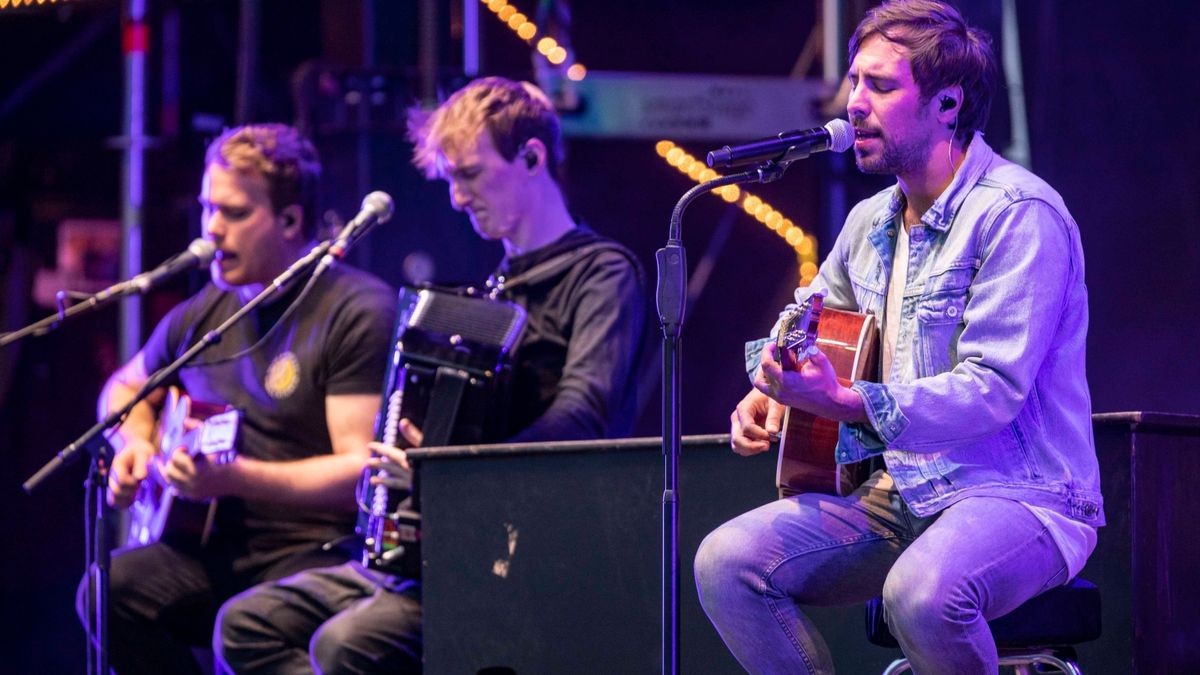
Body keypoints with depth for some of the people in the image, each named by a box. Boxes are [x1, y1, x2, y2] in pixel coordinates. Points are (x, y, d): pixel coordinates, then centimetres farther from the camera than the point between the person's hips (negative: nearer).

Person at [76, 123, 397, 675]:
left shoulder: (358, 312, -7)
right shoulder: (204, 311, 15)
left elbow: (361, 469, -15)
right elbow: (125, 388, 34)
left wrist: (235, 478, -24)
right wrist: (135, 443, 12)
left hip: (317, 549, -6)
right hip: (218, 546, 7)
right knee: (110, 591, -23)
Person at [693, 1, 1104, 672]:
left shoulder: (1016, 214, -13)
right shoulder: (872, 221, 14)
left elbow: (994, 388, -22)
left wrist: (850, 404, -31)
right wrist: (772, 390, 10)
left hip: (1017, 495, -7)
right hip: (896, 496, 7)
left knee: (922, 591, -39)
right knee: (726, 562, -14)